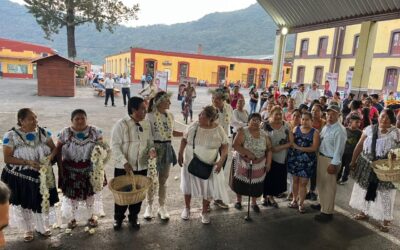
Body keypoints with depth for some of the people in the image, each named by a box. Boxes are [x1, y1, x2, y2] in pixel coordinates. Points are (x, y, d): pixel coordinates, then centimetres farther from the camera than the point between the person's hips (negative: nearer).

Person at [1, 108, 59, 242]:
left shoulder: (43, 132, -4)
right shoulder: (11, 135, -14)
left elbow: (54, 148, 4)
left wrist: (50, 157, -18)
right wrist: (27, 162, -24)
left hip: (42, 175, 3)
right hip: (21, 177, -2)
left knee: (43, 201, 16)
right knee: (25, 204, 14)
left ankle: (42, 226, 40)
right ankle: (28, 230, 38)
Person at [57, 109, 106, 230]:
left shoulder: (95, 132, -8)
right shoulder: (64, 133, -8)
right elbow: (58, 152, -4)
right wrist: (60, 169, -6)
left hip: (90, 169, 0)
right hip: (71, 170, 0)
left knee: (91, 193, 14)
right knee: (71, 194, 14)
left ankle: (91, 216, 37)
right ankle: (72, 217, 38)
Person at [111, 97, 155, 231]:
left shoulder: (146, 123, 1)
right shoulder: (121, 124, -15)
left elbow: (150, 141, 10)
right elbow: (115, 146, -16)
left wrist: (151, 149, -12)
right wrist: (124, 162, -24)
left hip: (141, 166, 4)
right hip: (123, 167, -4)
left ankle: (133, 217, 37)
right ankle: (118, 218, 34)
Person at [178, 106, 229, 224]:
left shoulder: (219, 130, -11)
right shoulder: (194, 126, -7)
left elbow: (224, 147, -6)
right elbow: (184, 140, 3)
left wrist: (221, 161, -18)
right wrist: (180, 154, -4)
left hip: (209, 165, -1)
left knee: (208, 188, 9)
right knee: (188, 185, 16)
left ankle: (204, 212, 32)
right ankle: (187, 208, 41)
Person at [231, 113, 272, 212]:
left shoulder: (264, 135, 1)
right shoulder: (243, 132, -12)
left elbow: (269, 149, 5)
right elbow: (235, 145, -21)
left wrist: (268, 163, -3)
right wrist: (247, 152, -30)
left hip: (259, 165, 3)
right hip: (242, 163, -3)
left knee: (256, 184, 9)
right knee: (240, 183, 10)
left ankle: (254, 202, 32)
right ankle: (238, 200, 34)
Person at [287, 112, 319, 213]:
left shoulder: (315, 132, -4)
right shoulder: (296, 129, 5)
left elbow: (314, 148, -13)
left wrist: (299, 148, -19)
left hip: (307, 161, -2)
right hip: (294, 158, 3)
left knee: (303, 183, 3)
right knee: (295, 180, 13)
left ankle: (301, 203, 17)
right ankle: (294, 200, 28)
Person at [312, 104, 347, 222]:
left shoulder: (339, 130, -18)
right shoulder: (326, 127, 10)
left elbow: (338, 149, -20)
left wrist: (334, 164, -20)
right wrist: (319, 156, 12)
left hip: (331, 160, -9)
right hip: (321, 157, 9)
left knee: (329, 186, 3)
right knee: (320, 183, 21)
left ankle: (327, 212, 16)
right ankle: (323, 204, 40)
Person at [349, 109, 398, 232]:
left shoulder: (396, 133, -11)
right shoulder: (370, 129, -5)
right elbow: (359, 145, 1)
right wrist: (353, 161, 2)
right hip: (366, 165, 3)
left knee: (384, 194, 9)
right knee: (364, 189, 18)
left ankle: (385, 221, 27)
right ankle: (363, 212, 39)